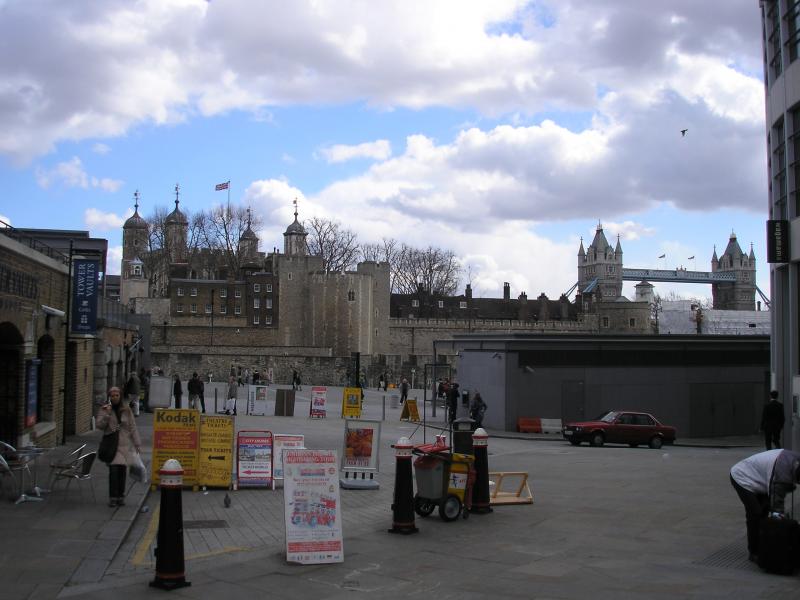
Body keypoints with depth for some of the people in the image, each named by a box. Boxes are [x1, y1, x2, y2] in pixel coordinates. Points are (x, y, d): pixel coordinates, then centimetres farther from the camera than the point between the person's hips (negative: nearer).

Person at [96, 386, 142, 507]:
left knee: (122, 470, 1)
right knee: (113, 470, -14)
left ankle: (121, 496, 11)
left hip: (124, 444, 2)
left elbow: (133, 428, 8)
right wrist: (107, 414, -18)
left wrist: (137, 445, 5)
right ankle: (113, 497, -9)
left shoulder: (126, 410, 6)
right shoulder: (105, 409, 3)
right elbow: (99, 425, -5)